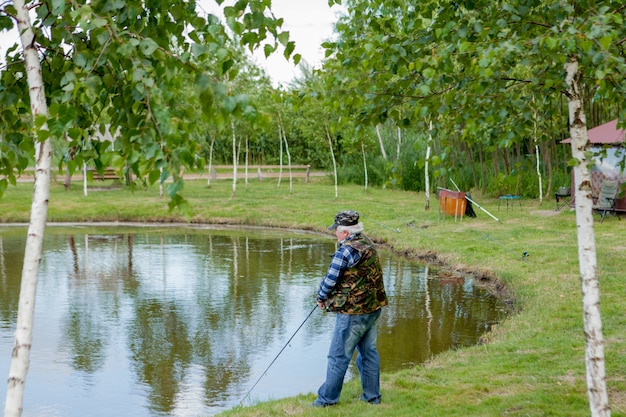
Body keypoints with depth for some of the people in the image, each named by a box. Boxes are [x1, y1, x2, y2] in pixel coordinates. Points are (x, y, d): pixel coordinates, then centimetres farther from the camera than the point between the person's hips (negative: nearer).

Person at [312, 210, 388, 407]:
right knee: (369, 352, 16)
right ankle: (372, 396, 23)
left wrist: (321, 298, 5)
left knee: (338, 357, 0)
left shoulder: (346, 250, -19)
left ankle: (327, 399, 8)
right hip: (372, 308, 9)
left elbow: (331, 279, -13)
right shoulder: (367, 243, 7)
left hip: (353, 312, -9)